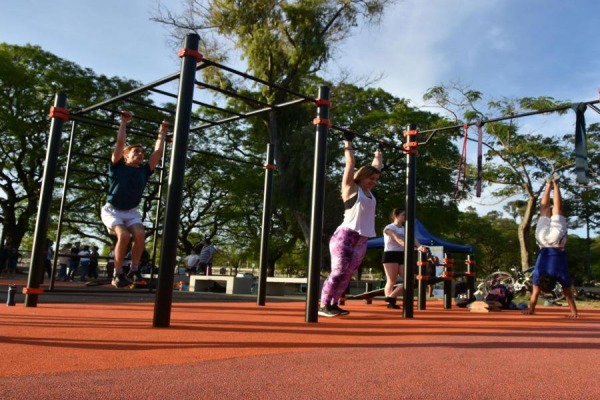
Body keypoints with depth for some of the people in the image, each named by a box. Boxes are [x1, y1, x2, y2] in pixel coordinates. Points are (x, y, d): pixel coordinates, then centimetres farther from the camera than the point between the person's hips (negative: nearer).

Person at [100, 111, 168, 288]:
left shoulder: (144, 170, 5)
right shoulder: (118, 166, -4)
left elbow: (158, 151, 7)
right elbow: (120, 142, -11)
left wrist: (162, 132, 12)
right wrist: (124, 122, -5)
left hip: (131, 212, 4)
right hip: (112, 210, -4)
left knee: (140, 233, -25)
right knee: (124, 235, -28)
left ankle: (134, 270, -12)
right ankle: (117, 274, -15)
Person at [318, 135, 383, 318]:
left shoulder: (368, 191, 17)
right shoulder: (351, 188, 0)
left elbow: (377, 165, 27)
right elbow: (350, 163, -2)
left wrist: (379, 151, 35)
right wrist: (348, 142, 5)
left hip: (362, 240, 7)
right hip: (345, 236, -7)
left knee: (347, 275, 6)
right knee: (338, 272, -10)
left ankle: (333, 305, 13)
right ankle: (323, 306, -6)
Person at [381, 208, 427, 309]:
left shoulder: (405, 230, 17)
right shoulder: (389, 228, -6)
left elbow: (412, 239, -1)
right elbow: (399, 240, -22)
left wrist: (419, 246, -25)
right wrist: (415, 248, -35)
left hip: (402, 255, 7)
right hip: (390, 255, -7)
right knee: (392, 281, -6)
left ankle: (391, 297, 3)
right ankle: (390, 303, 4)